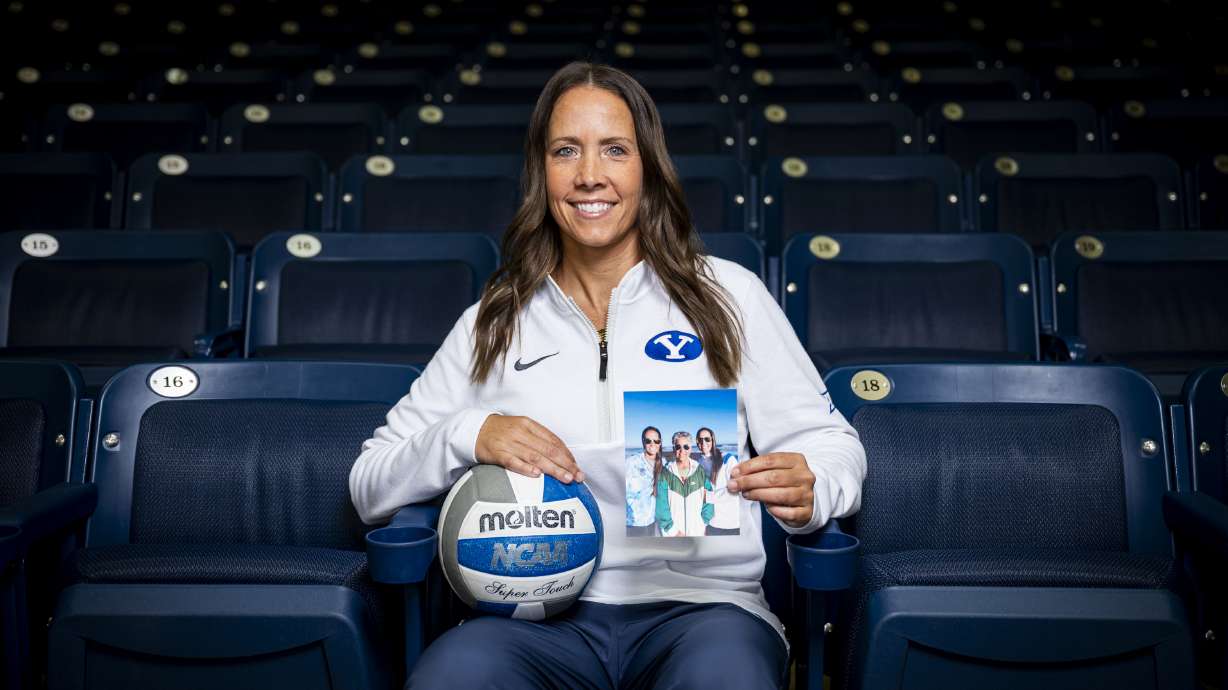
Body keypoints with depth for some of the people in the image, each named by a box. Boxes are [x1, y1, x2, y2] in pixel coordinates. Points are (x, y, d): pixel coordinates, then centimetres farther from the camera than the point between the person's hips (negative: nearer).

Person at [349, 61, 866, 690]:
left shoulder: (727, 295, 9)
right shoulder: (493, 322, 12)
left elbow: (833, 445, 8)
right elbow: (368, 487, 11)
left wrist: (805, 491, -15)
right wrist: (468, 434, -8)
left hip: (700, 603, 0)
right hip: (541, 616, 1)